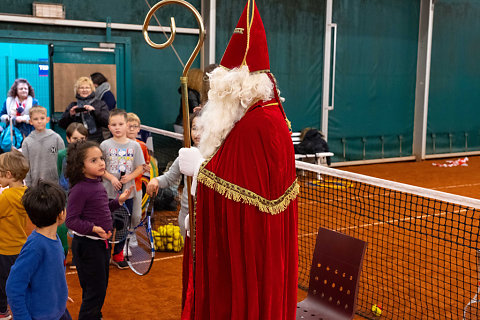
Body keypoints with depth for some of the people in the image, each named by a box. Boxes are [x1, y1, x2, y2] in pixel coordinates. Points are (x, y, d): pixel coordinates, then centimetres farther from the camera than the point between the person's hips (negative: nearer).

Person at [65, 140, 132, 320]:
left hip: (102, 243, 9)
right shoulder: (79, 190, -21)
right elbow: (71, 220, -21)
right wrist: (94, 228, -31)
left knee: (101, 286, 21)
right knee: (95, 290, 0)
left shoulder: (99, 185, 5)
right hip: (87, 245, -9)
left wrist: (118, 201, 6)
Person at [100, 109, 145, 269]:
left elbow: (140, 168, 3)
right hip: (108, 192, -2)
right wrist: (111, 178, -15)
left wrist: (129, 177, -14)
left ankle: (118, 255, 26)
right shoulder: (105, 145, -2)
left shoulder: (134, 145, 1)